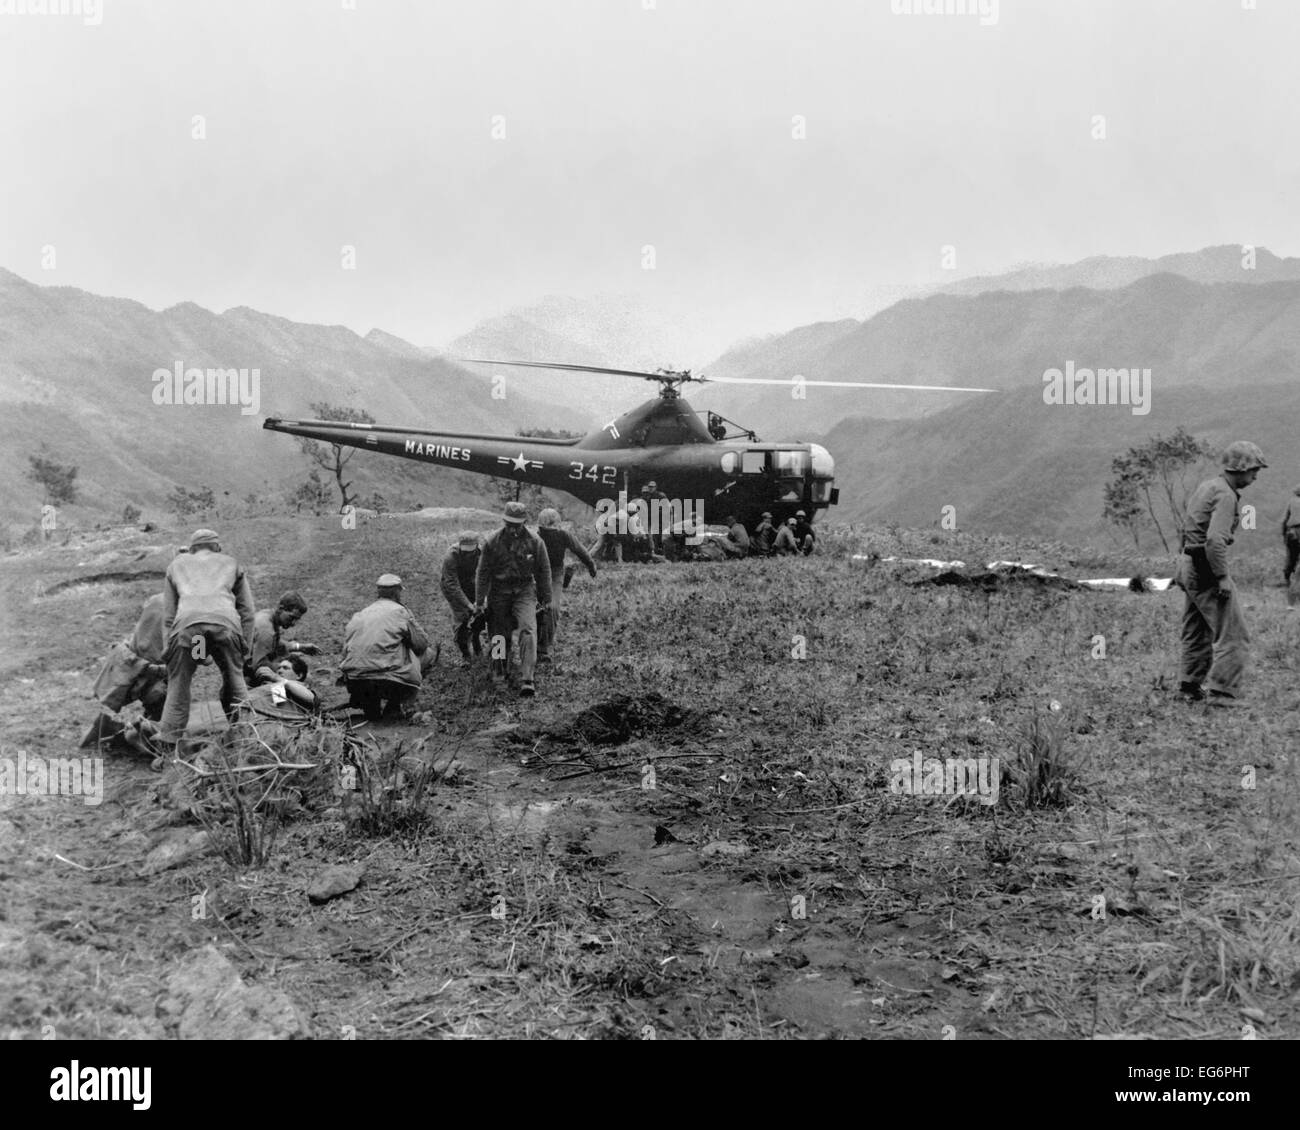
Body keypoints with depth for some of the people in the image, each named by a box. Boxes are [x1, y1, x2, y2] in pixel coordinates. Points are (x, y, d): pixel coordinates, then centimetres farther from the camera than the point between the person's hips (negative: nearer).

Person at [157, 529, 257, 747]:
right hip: (225, 623, -1)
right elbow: (247, 611, 23)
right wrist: (243, 649, 24)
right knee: (235, 681, 15)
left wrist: (169, 649, 26)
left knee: (178, 689, 8)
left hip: (186, 623, 1)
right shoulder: (231, 563, 32)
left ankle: (167, 750, 2)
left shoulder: (177, 564, 34)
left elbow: (168, 615, 26)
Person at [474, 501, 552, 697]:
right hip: (499, 591, 1)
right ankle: (498, 665, 39)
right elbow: (483, 572, 0)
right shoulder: (493, 542, -8)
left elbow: (544, 570, 5)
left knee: (528, 630, -18)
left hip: (524, 590, -1)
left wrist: (545, 598, 11)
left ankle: (526, 680, -24)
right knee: (498, 632, 7)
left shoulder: (534, 541, -8)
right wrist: (479, 601, 3)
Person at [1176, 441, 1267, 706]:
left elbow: (1187, 526, 20)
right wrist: (1223, 577, -22)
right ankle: (1222, 692, -8)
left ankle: (1190, 687, 25)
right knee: (1234, 635, -5)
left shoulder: (1205, 486, 13)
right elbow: (1215, 540, -28)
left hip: (1188, 564, 10)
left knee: (1196, 633, 18)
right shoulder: (1225, 495, -17)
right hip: (1207, 569, -10)